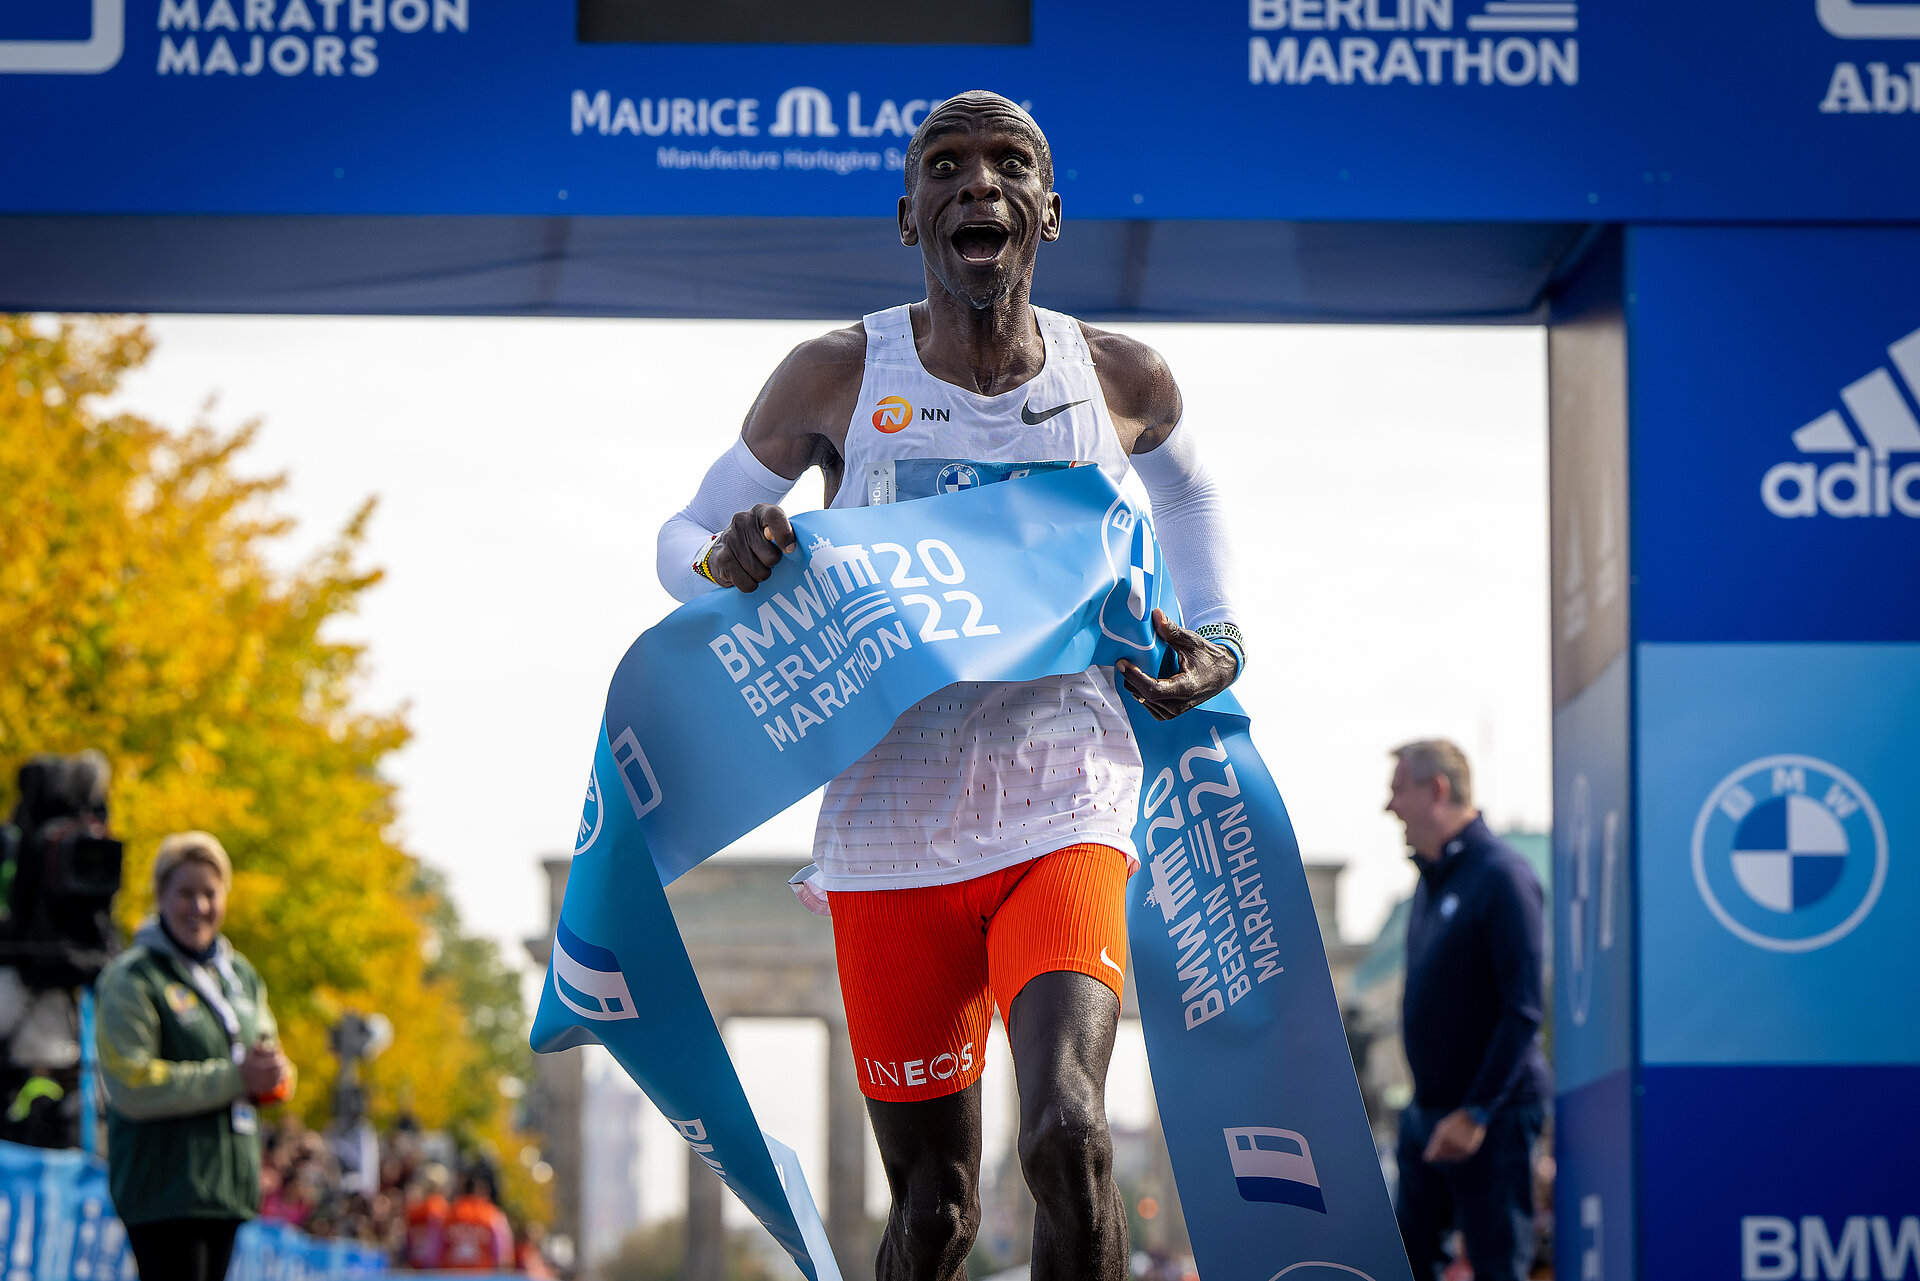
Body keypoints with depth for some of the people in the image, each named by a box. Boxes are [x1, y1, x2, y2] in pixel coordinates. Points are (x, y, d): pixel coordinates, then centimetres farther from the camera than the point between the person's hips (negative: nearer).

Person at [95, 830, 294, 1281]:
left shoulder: (240, 975, 17)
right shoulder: (131, 978, -7)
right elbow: (131, 1086, -15)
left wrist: (273, 1073, -4)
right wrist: (235, 1077, -17)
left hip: (228, 1182, 7)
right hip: (163, 1187, -7)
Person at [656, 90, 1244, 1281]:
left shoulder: (1123, 381, 1)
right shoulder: (836, 378, -3)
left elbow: (1187, 487, 25)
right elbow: (684, 539, 7)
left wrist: (1215, 637, 10)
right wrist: (730, 559, -16)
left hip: (1064, 815, 0)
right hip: (890, 836, 0)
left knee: (1068, 1134, -25)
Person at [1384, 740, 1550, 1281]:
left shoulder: (1501, 876, -15)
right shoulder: (1434, 875, 13)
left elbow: (1522, 1011, -19)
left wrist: (1475, 1113, -21)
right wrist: (1427, 1105, 15)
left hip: (1492, 1115, -9)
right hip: (1427, 1112, 9)